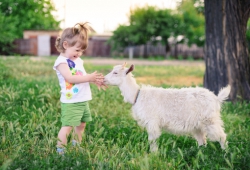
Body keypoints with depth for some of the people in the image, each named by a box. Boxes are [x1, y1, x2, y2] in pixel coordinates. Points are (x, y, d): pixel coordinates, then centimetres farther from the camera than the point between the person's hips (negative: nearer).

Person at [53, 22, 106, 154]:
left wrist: (95, 81, 6)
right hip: (70, 102, -9)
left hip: (83, 100, 9)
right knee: (67, 126, -11)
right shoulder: (61, 61, -13)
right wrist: (89, 77, -23)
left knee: (81, 124, 17)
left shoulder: (78, 61, 13)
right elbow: (70, 78, -25)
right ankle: (60, 151, -5)